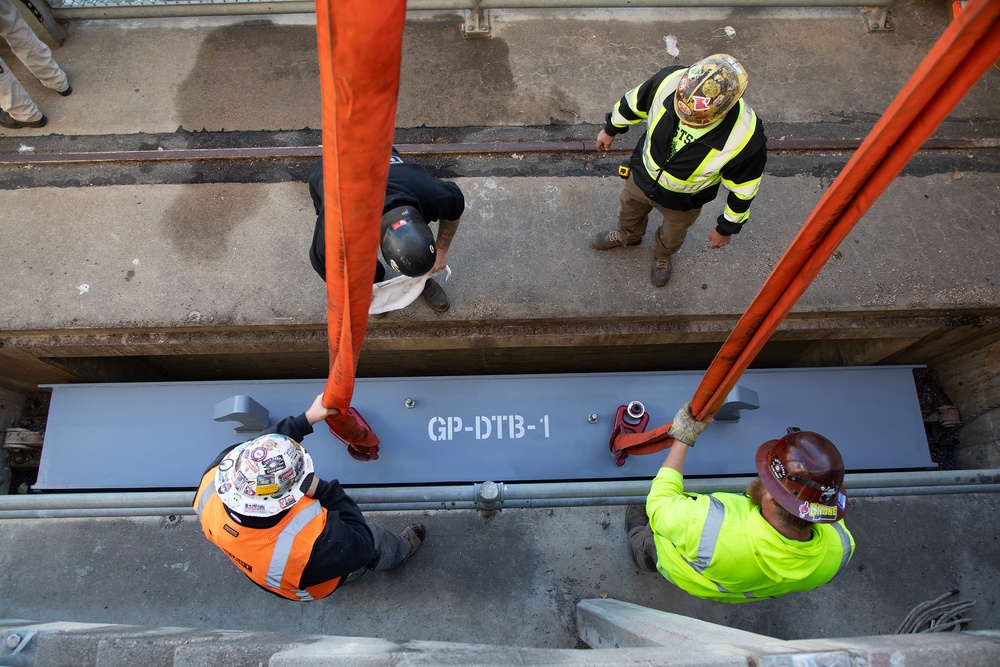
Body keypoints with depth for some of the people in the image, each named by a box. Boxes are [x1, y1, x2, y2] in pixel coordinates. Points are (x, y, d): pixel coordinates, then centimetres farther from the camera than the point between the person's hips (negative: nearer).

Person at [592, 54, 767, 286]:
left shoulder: (746, 139, -41)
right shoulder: (670, 80, -36)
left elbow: (743, 188, -21)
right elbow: (635, 102, -12)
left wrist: (727, 228, -6)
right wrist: (611, 129, 7)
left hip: (683, 201, -2)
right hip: (642, 175, 2)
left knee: (672, 236, 31)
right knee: (628, 212, 34)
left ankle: (663, 255, 68)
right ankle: (628, 235, 71)